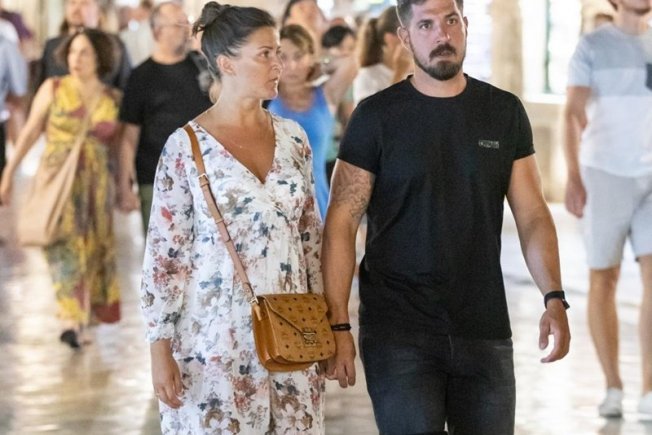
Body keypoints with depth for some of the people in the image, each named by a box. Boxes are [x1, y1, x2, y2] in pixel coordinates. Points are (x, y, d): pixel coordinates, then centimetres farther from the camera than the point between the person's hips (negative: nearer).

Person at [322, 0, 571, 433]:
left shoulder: (505, 112, 5)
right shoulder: (376, 117, -2)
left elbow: (532, 215, 6)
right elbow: (342, 224, -4)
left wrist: (554, 297, -9)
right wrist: (338, 325, -11)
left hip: (485, 330, 3)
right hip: (398, 333, -3)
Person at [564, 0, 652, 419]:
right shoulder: (592, 46, -1)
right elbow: (574, 114, -8)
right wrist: (573, 176, -20)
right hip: (605, 174, -2)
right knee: (603, 279, 4)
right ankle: (613, 387, 16)